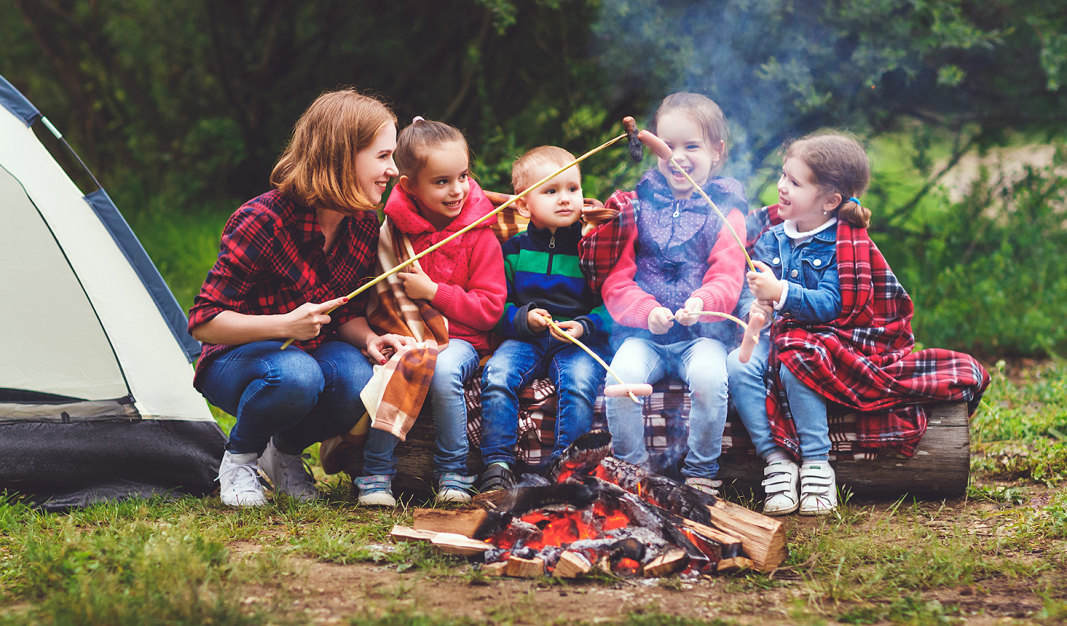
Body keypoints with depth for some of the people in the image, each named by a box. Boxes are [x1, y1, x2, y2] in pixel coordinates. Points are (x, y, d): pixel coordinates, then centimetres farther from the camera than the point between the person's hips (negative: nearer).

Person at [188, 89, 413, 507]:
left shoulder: (364, 226, -4)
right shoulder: (263, 222, -24)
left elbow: (349, 313, 8)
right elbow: (204, 322, -22)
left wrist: (369, 339, -16)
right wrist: (285, 325, -35)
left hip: (314, 354, 5)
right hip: (234, 362, -5)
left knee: (357, 378, -31)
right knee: (296, 375, -40)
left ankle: (286, 451, 2)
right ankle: (239, 458, -8)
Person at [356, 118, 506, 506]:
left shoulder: (479, 234, -3)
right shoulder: (395, 227, 3)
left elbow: (490, 308, -6)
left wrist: (432, 292, -15)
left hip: (460, 339, -2)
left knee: (443, 371, -35)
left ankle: (453, 472, -18)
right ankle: (377, 473, -19)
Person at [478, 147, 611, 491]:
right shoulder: (514, 249, 8)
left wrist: (585, 327, -14)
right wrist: (522, 318, -11)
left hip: (579, 342, -2)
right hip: (524, 339, 2)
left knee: (579, 382, -32)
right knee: (497, 375, -26)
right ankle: (497, 466, -22)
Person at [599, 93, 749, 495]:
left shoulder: (724, 211, 7)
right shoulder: (638, 206, 10)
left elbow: (728, 279, -6)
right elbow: (616, 281, 3)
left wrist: (703, 303, -29)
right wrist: (646, 311, -18)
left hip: (703, 333, -1)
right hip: (643, 333, 1)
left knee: (709, 375, -32)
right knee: (623, 373, -29)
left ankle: (701, 473, -12)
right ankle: (631, 467, -8)